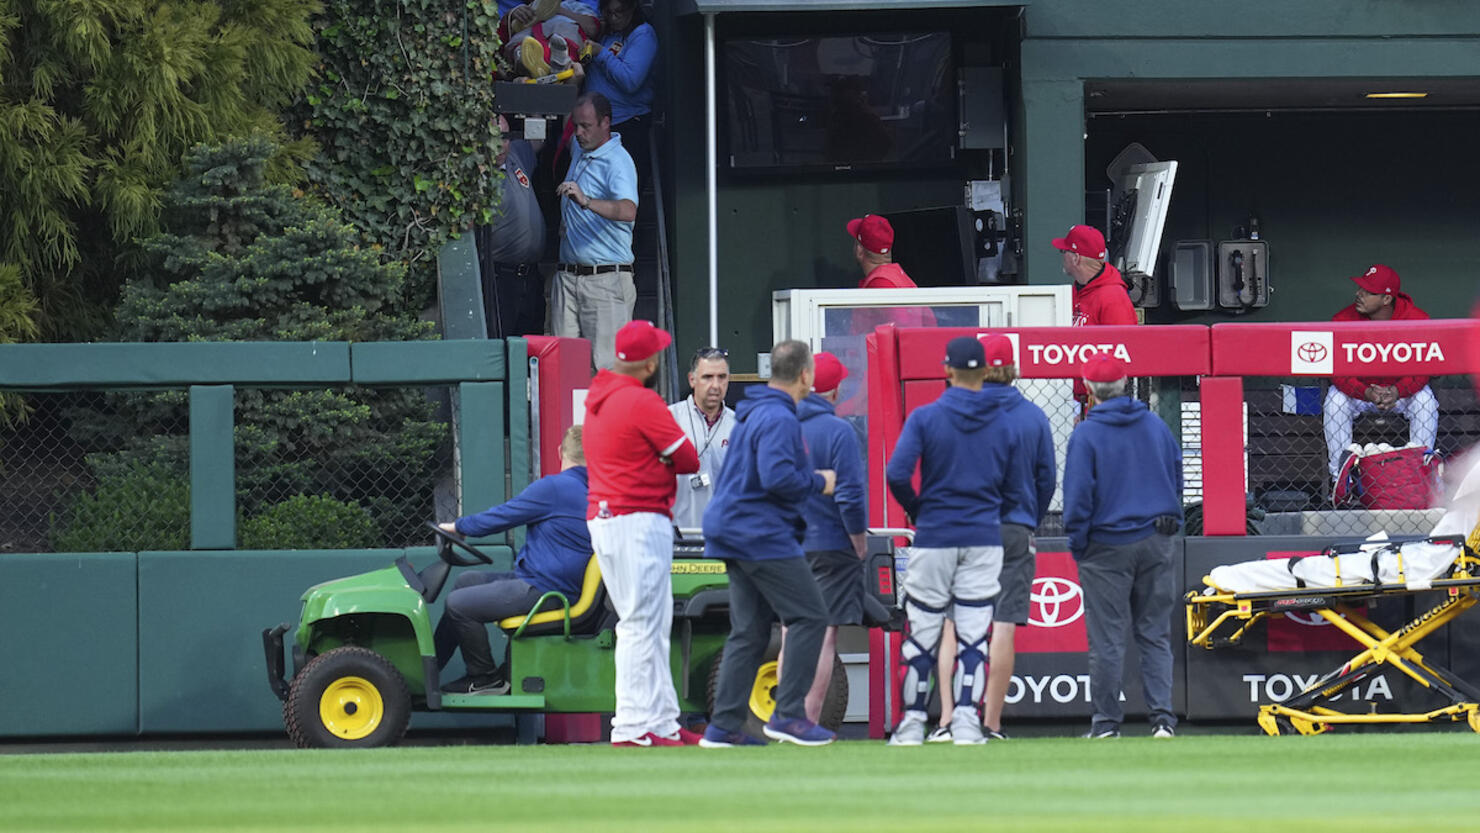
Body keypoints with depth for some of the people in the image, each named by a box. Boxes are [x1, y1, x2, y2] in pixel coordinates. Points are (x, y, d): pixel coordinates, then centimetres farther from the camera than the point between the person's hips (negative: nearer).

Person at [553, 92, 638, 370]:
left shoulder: (617, 162, -12)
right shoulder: (579, 150, 14)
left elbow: (628, 211, -31)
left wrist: (586, 201, -44)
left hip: (607, 279, -8)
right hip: (567, 276, 8)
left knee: (607, 365, -12)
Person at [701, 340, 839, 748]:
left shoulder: (752, 414, 18)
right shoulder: (779, 419, -15)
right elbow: (778, 477, -26)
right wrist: (818, 483, -10)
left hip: (734, 531, 10)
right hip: (763, 535, -10)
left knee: (749, 631, 10)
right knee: (809, 616, -7)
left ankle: (725, 725, 6)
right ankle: (788, 714, -10)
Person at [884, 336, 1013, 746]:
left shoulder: (925, 417, -6)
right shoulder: (1003, 420, 3)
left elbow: (897, 474, -13)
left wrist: (916, 511, 3)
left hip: (934, 538, -2)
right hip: (985, 538, 2)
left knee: (922, 634, 5)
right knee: (974, 634, 2)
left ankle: (912, 724, 8)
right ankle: (966, 723, -5)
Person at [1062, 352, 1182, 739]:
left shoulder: (1086, 434, -9)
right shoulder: (1156, 426, 6)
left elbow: (1078, 495, -10)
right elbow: (1176, 478, 14)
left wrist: (1078, 546, -2)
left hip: (1108, 546, -4)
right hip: (1156, 543, 4)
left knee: (1107, 640, 0)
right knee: (1156, 636, 8)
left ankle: (1106, 724, 2)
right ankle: (1163, 719, 1)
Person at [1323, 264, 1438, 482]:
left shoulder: (1416, 319, -19)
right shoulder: (1344, 320, -19)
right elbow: (1338, 372, -18)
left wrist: (1396, 392, -37)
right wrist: (1367, 394, -37)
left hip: (1401, 389, 0)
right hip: (1358, 388, 0)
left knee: (1425, 401, -28)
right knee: (1335, 402, -28)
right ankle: (1340, 477, -20)